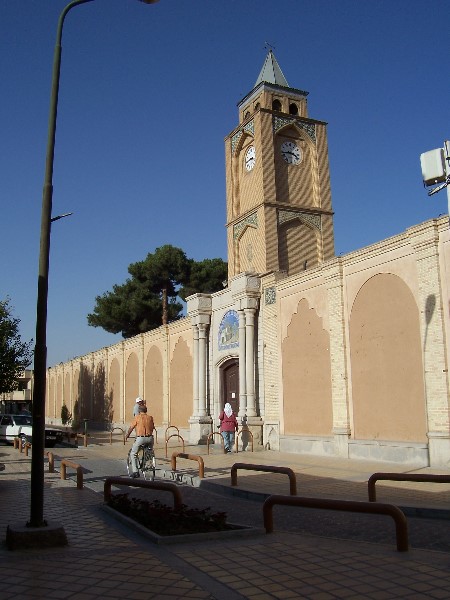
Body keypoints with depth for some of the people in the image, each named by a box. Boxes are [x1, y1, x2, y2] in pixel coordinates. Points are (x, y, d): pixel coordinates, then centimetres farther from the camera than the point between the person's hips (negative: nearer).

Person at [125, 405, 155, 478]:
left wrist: (127, 435, 21)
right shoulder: (150, 417, 10)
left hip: (140, 438, -4)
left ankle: (135, 471, 8)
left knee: (133, 454, 13)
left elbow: (131, 427, 4)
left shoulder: (137, 417, 0)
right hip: (150, 438, 4)